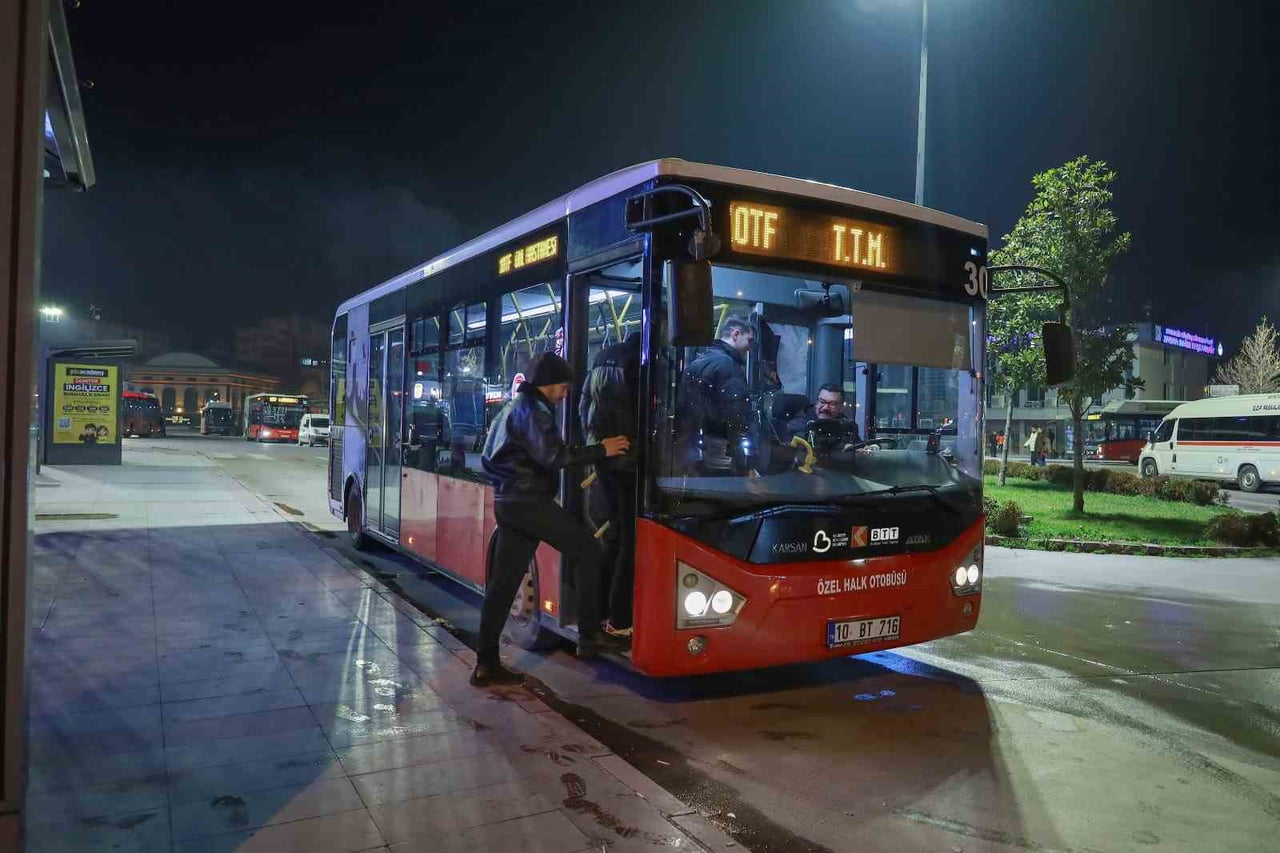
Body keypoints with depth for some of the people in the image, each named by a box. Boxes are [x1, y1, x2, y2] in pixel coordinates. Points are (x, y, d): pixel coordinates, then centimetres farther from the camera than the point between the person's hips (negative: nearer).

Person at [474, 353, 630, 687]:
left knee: (503, 580, 7)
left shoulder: (513, 408, 21)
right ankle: (589, 635, 1)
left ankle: (486, 663, 8)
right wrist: (601, 450, -16)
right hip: (530, 502, -10)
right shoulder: (532, 410, -10)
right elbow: (553, 455, -23)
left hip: (509, 502, 10)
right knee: (588, 549, -2)